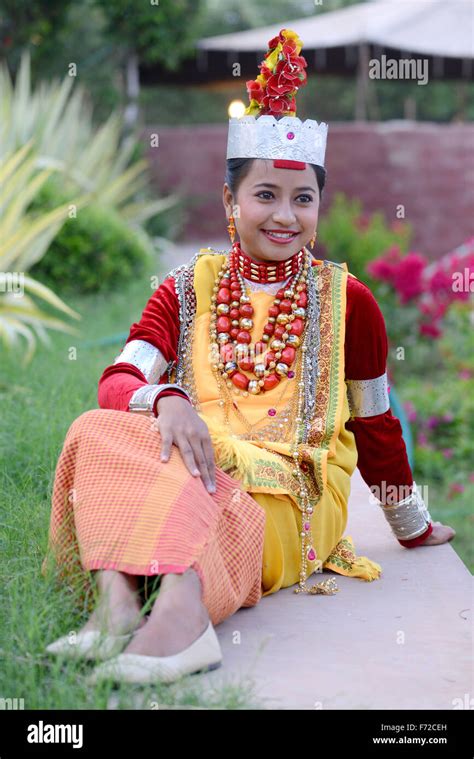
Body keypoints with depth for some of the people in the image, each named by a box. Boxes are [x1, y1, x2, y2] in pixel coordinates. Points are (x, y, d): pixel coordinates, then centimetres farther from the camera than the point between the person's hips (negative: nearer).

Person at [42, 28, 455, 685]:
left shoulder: (347, 299, 9)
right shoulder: (186, 290, 12)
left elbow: (376, 426, 17)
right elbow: (117, 381, -3)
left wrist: (414, 528, 24)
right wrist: (166, 400, -26)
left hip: (292, 501, -2)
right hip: (190, 477, 3)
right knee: (98, 431, -27)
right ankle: (119, 602, -44)